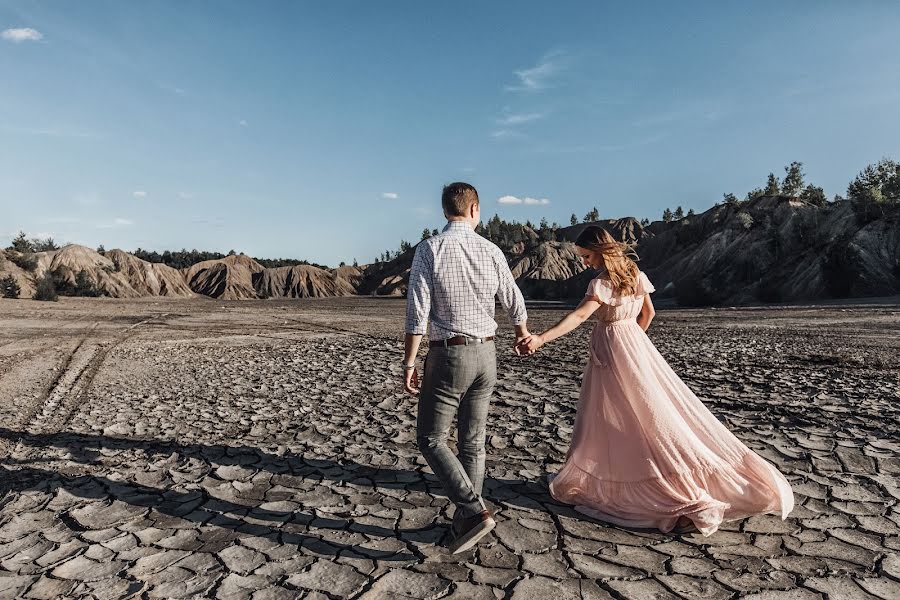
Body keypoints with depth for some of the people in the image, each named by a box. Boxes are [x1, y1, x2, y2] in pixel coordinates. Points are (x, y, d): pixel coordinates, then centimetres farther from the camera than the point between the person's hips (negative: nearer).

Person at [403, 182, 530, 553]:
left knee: (431, 439, 7)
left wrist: (409, 362, -7)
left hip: (447, 355, -5)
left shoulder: (429, 249, -9)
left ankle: (473, 511, -3)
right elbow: (514, 303, 14)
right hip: (485, 355, 5)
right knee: (473, 442, 14)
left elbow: (418, 311, -14)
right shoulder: (492, 252, 3)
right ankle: (464, 521, 25)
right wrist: (523, 332, 34)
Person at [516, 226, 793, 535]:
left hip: (611, 349, -8)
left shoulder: (603, 281, -18)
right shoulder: (635, 273, 6)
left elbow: (579, 316, -31)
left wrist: (541, 338, -39)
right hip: (635, 342, 8)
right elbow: (648, 312, 14)